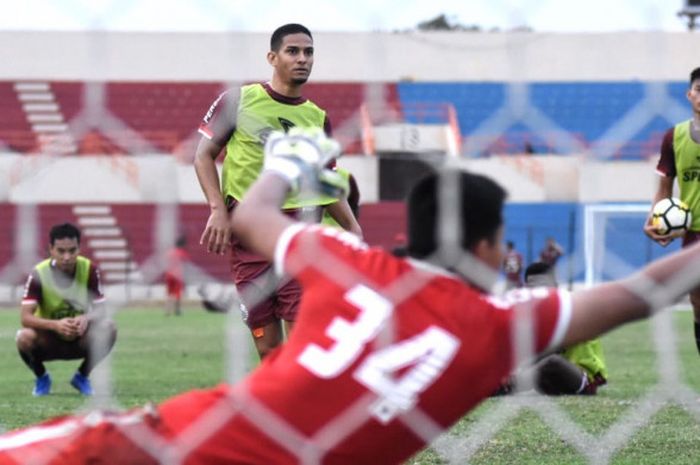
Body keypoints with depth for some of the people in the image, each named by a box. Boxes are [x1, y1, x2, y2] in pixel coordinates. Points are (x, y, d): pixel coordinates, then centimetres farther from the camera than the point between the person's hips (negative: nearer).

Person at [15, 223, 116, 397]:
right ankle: (41, 377, 1)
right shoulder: (39, 274, -19)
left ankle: (82, 376, 1)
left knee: (108, 329, -28)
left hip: (79, 340, 2)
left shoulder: (89, 270, -13)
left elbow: (100, 310, -12)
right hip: (48, 341, -2)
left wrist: (86, 319, -36)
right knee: (25, 337, -35)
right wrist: (56, 325, -44)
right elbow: (25, 317, -26)